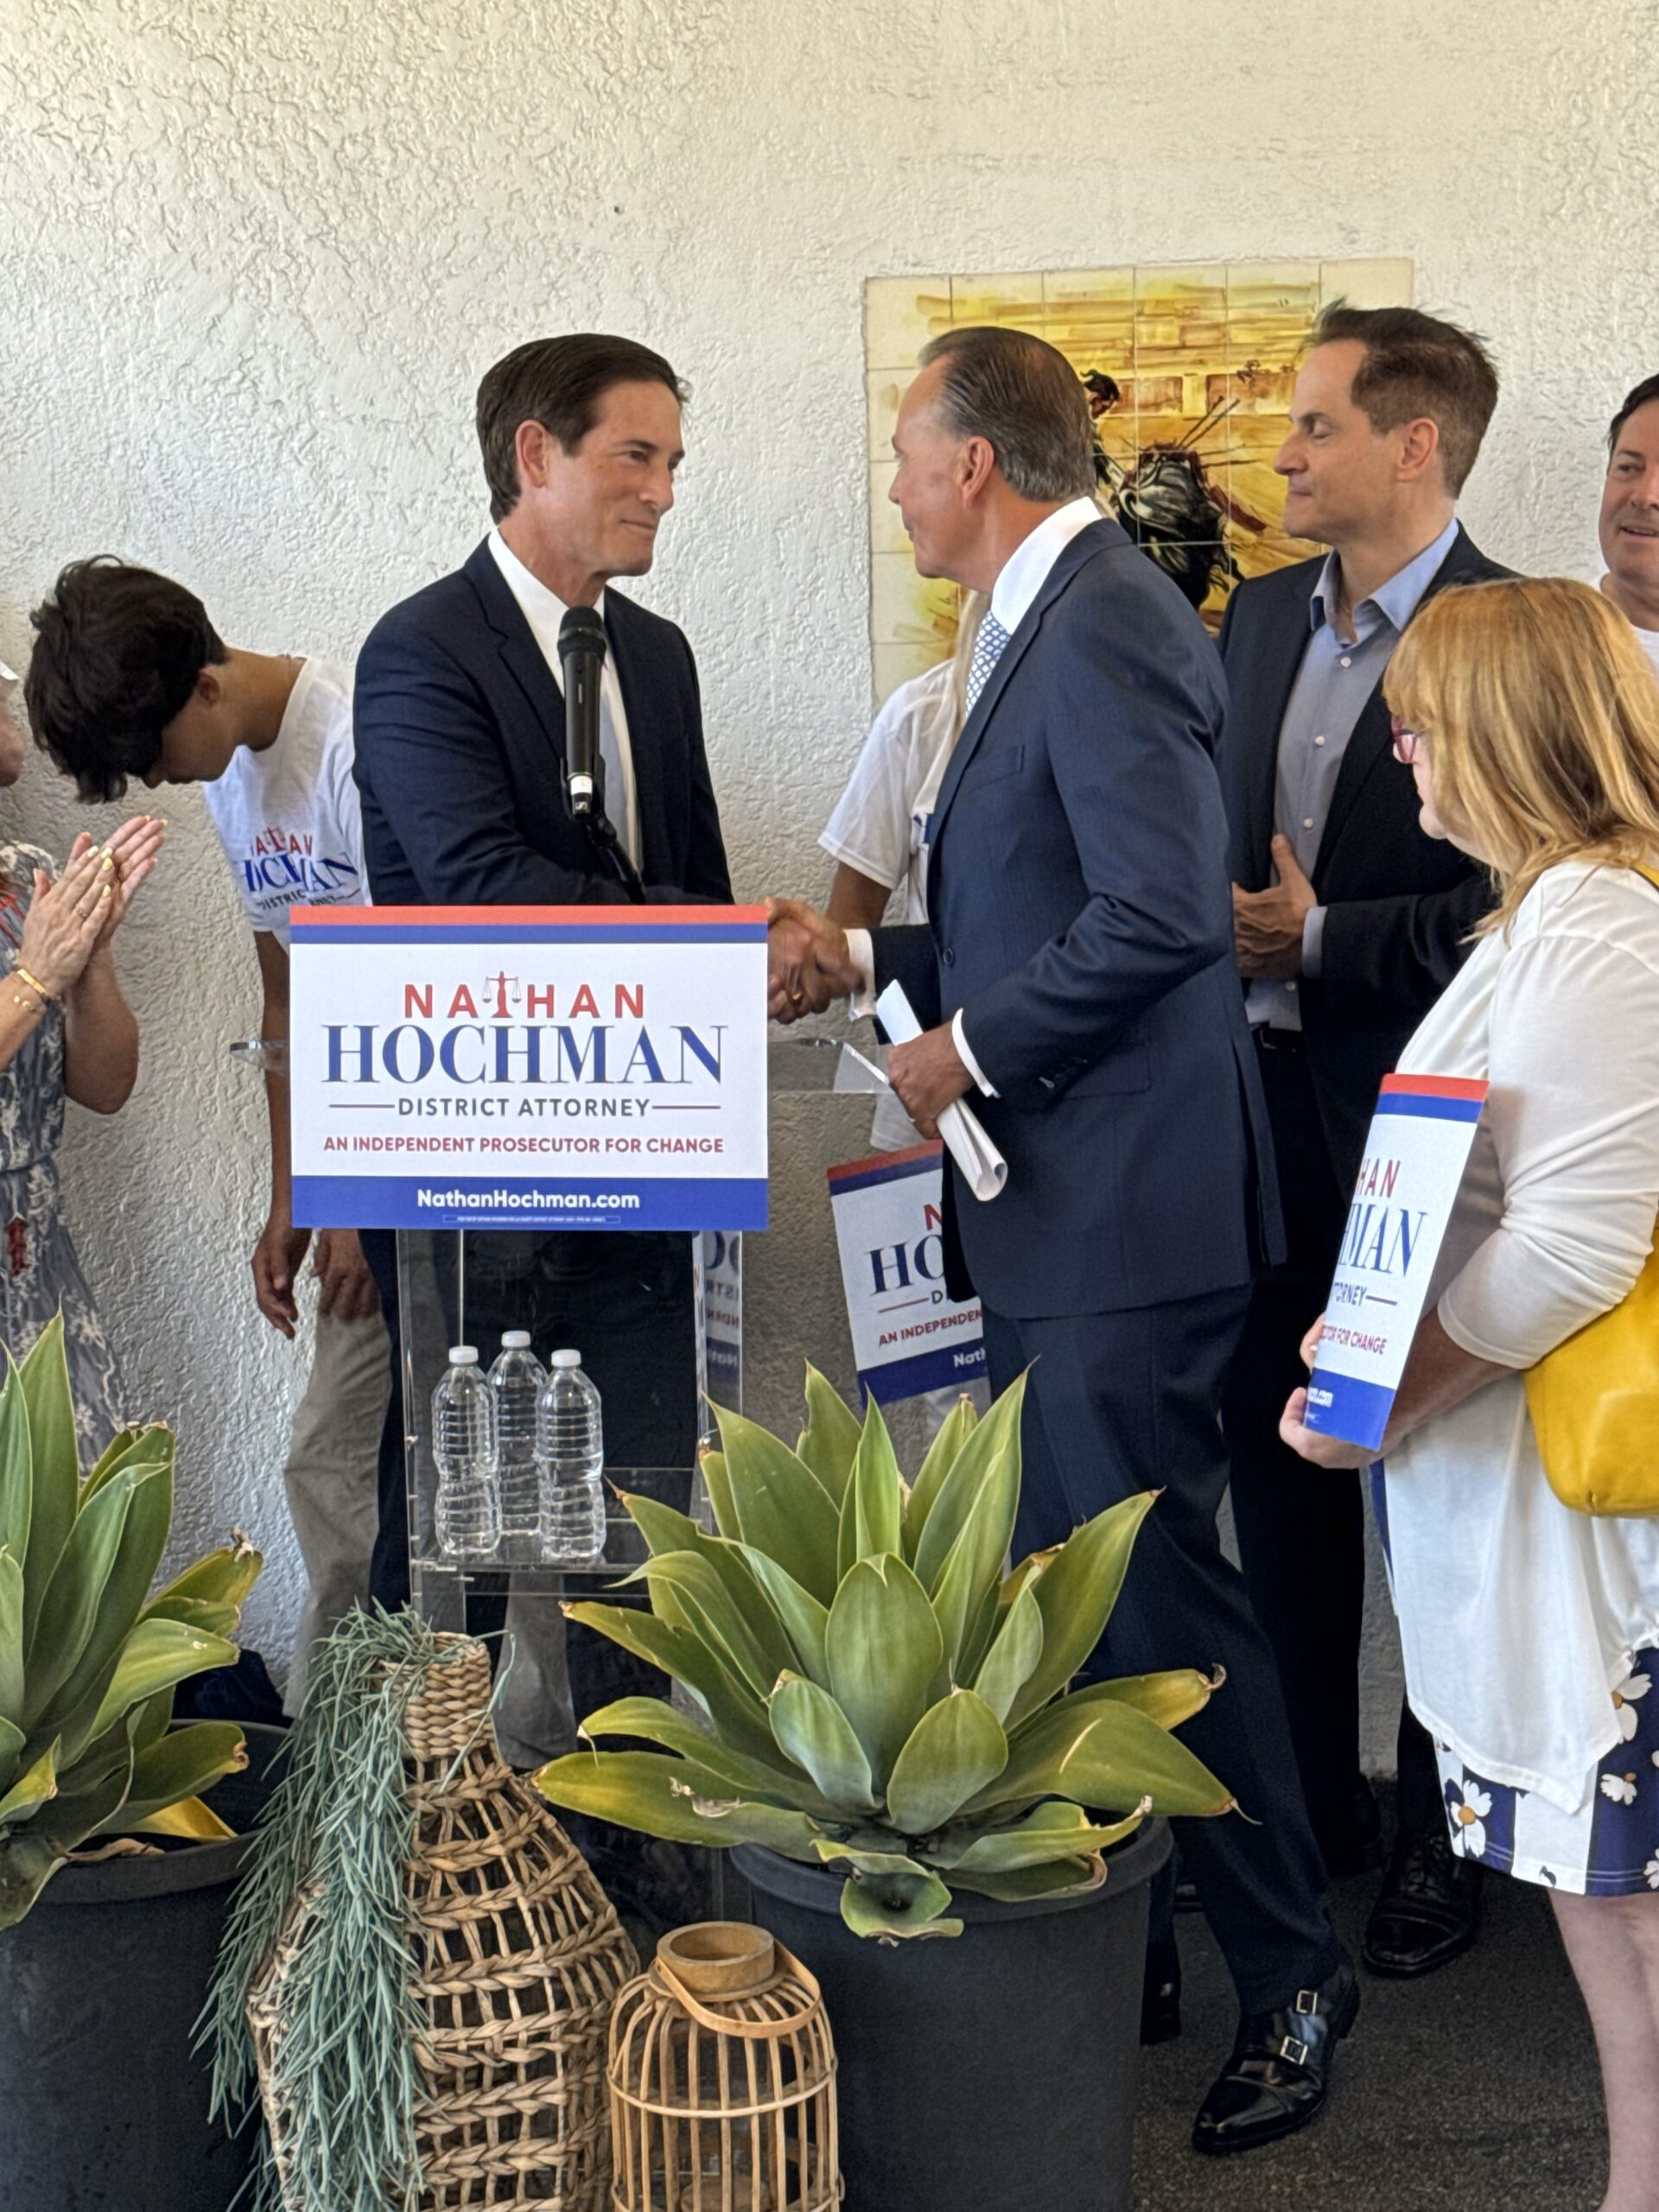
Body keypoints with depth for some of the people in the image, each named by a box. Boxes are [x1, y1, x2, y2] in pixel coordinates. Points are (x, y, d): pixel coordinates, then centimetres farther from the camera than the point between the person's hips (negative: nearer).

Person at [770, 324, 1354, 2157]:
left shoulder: (1104, 627, -16)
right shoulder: (1045, 625, 16)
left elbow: (1162, 910, -26)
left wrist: (970, 1050, -16)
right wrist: (867, 959, 12)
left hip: (1121, 1207, -11)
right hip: (1053, 1207, 11)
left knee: (1152, 1591, -2)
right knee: (1060, 1588, 17)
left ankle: (1288, 1974, 15)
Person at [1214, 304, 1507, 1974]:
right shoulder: (1262, 616, 11)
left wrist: (1322, 939, -17)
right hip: (1264, 1109, 7)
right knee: (1275, 1464, 15)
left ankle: (1441, 1835, 24)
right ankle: (1304, 1801, 32)